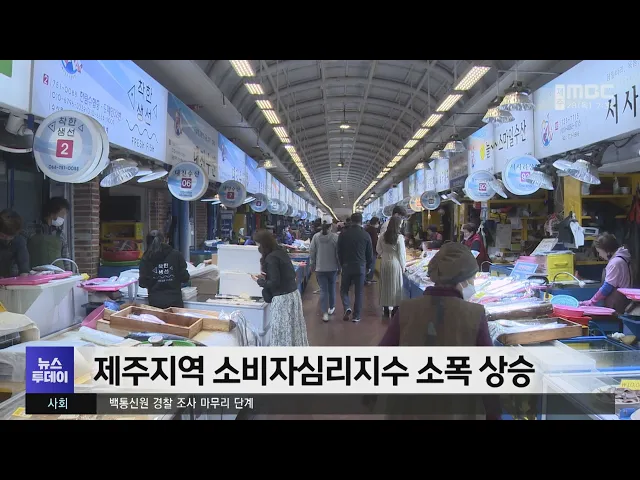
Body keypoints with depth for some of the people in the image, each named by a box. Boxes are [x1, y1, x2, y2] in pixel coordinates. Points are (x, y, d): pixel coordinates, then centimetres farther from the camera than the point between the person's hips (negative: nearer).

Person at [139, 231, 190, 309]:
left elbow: (143, 283, -3)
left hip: (155, 302, 0)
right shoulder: (176, 255, -1)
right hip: (175, 301, 0)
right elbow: (185, 278, -1)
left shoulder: (146, 259, -1)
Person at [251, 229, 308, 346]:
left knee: (282, 332, 1)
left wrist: (259, 280, -2)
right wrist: (266, 277, 17)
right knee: (293, 330, 14)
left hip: (282, 299, -9)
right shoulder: (282, 253, 9)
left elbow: (274, 283, -18)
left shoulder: (271, 258, -17)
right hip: (293, 294, 9)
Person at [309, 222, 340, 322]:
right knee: (332, 288, 19)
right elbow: (338, 253, -7)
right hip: (332, 268, 0)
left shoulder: (316, 237, -7)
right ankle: (331, 308, 35)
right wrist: (339, 266, 6)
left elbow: (311, 252, -1)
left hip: (320, 268, 0)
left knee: (323, 290, 3)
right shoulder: (335, 237, -12)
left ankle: (325, 313, -5)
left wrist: (312, 265, 14)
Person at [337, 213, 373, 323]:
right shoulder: (366, 235, -4)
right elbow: (370, 253, 2)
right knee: (359, 292, 8)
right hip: (361, 267, 0)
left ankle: (347, 308, -10)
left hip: (347, 266, 0)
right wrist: (369, 266, 15)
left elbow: (339, 251, 4)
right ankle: (356, 316, 11)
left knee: (344, 289, 13)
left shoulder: (343, 234, -3)